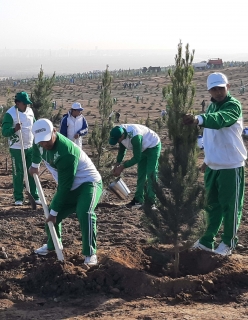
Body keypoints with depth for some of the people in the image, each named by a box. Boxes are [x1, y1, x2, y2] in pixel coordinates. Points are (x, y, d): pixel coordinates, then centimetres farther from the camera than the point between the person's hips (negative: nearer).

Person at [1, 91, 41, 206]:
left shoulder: (30, 111, 5)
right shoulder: (10, 114, -15)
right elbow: (4, 132, -21)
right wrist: (14, 129, -40)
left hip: (30, 147, 6)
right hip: (17, 149, -6)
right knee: (18, 173, 2)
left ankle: (35, 196, 16)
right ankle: (18, 198, 10)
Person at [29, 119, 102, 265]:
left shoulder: (66, 153, -37)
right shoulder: (41, 142, -12)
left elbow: (64, 187, -31)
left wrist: (54, 211, -25)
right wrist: (35, 164, 34)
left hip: (88, 182, -8)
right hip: (71, 186, 8)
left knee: (84, 213, -33)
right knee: (52, 213, 7)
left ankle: (90, 253, -22)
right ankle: (52, 245, 34)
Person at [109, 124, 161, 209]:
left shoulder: (135, 137, -41)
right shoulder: (120, 132, -17)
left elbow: (136, 158, -32)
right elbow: (122, 150, 1)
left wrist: (122, 167, -27)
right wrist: (117, 164, -8)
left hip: (153, 147, -8)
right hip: (143, 148, 8)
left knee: (151, 175, -13)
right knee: (141, 175, 8)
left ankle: (151, 202, -12)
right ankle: (138, 200, 13)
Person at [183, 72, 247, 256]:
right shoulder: (212, 107, 9)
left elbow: (219, 119, -38)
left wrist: (198, 119, -55)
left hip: (231, 165, -7)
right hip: (213, 165, 7)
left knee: (230, 206, 3)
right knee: (213, 205, 15)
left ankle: (228, 243, 15)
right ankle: (207, 240, 24)